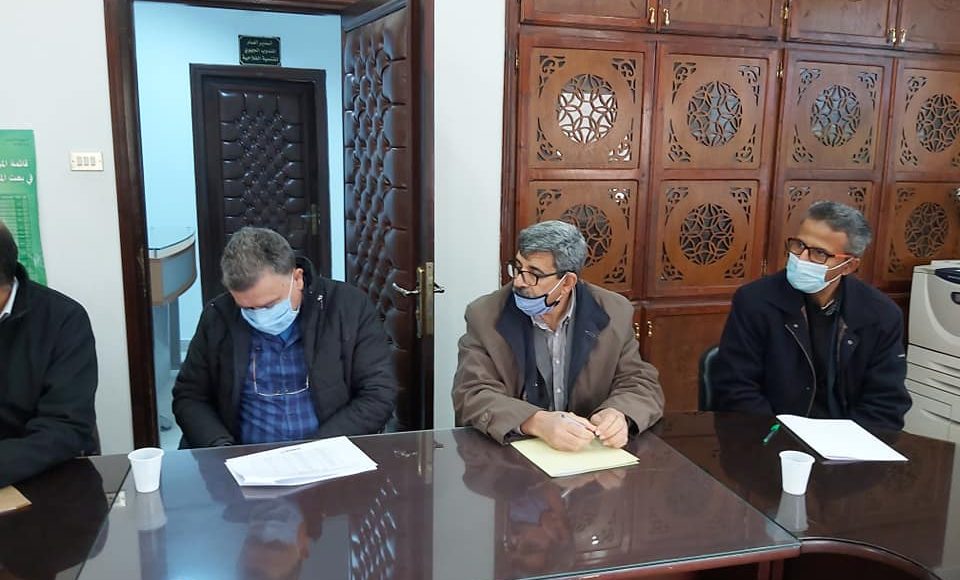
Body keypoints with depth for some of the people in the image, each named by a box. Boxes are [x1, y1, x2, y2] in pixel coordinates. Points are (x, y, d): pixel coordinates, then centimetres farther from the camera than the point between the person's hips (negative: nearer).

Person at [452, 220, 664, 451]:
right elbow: (471, 396, -13)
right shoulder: (485, 315, -7)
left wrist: (618, 415, -22)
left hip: (589, 454, 2)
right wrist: (537, 423, -30)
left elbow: (642, 384, 1)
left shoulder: (614, 313, -2)